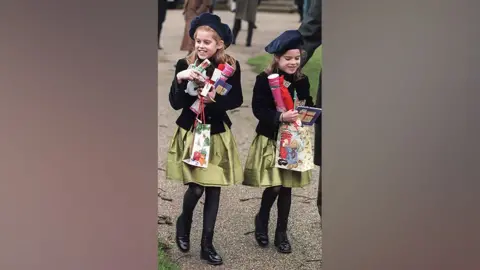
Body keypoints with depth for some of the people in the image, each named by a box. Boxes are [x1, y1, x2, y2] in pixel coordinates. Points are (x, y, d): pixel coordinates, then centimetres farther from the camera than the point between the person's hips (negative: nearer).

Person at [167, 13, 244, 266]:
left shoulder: (231, 66, -6)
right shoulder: (185, 64, -8)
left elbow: (237, 100, -5)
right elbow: (175, 103, -12)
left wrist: (215, 100, -22)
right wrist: (180, 79, -28)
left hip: (218, 133, 2)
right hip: (191, 133, -2)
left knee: (214, 187, 5)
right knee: (196, 187, -8)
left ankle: (207, 244, 17)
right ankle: (184, 222, 26)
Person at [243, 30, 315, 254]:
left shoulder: (302, 81, 2)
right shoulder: (264, 80, -12)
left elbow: (308, 106, 9)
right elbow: (258, 109, -17)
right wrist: (281, 117, -30)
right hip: (270, 140, -4)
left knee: (287, 187, 8)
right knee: (274, 186, -8)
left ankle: (282, 233, 21)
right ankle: (262, 219, 22)